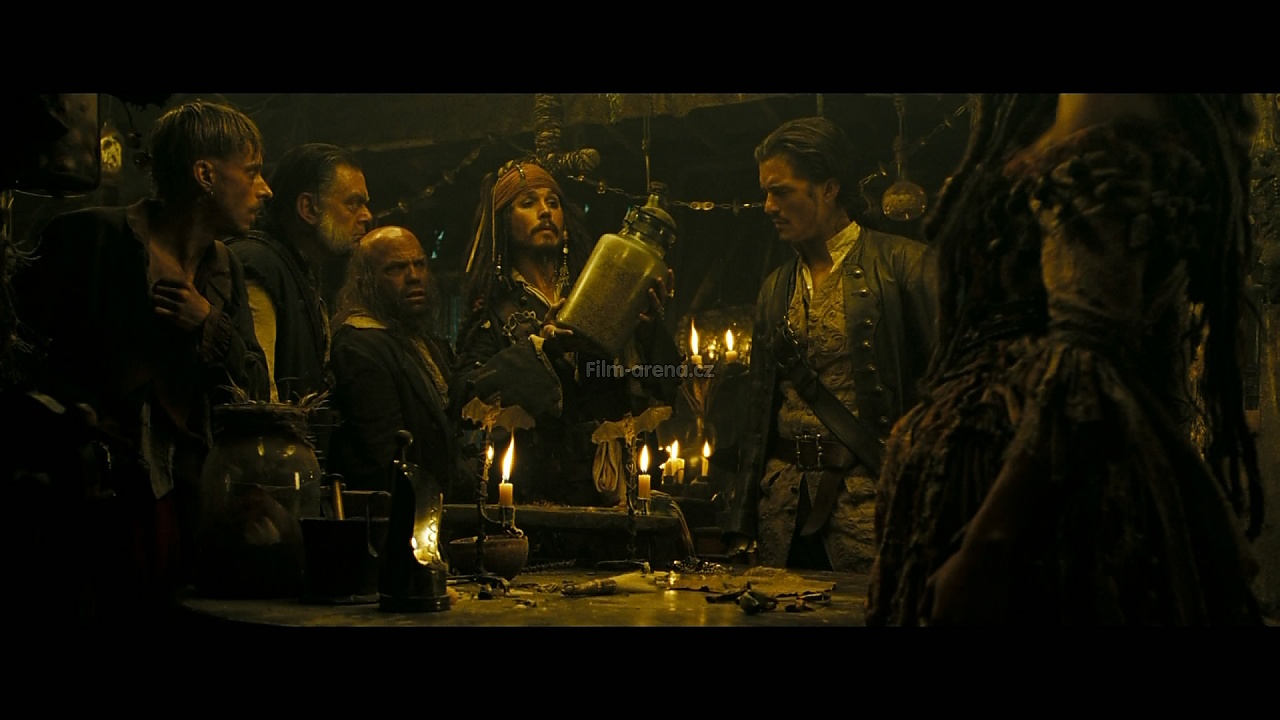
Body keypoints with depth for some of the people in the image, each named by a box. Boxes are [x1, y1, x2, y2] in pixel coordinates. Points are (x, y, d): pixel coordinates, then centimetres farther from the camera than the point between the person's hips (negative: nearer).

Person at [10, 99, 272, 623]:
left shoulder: (224, 269, 17)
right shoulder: (89, 237, -3)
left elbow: (257, 392, 14)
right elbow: (20, 341, -5)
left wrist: (210, 327, -3)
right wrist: (80, 417, -14)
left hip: (187, 506, 6)